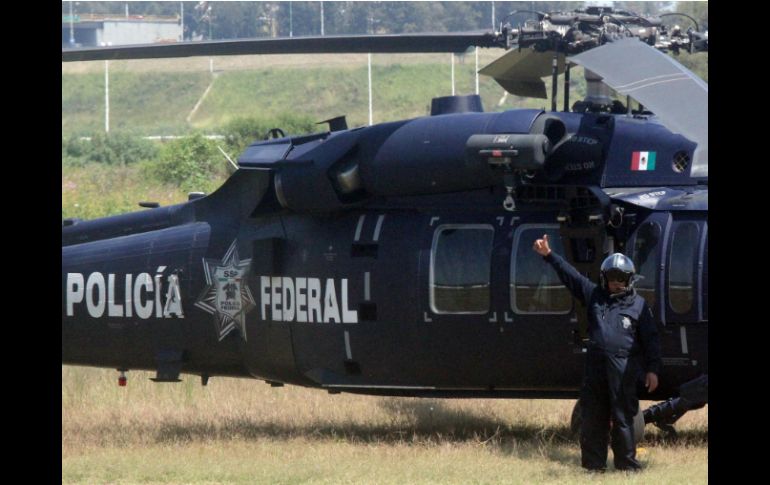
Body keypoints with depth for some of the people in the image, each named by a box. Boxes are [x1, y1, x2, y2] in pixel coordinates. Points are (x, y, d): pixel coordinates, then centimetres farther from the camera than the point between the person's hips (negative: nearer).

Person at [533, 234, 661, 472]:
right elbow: (570, 274, 11)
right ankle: (593, 463, 12)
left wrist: (652, 369, -3)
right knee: (593, 417, 5)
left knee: (623, 417, -2)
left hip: (624, 370, -4)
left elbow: (651, 340, 2)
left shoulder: (638, 305, 4)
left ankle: (625, 461, 5)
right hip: (596, 367, 4)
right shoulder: (595, 296, 12)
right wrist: (548, 255, 5)